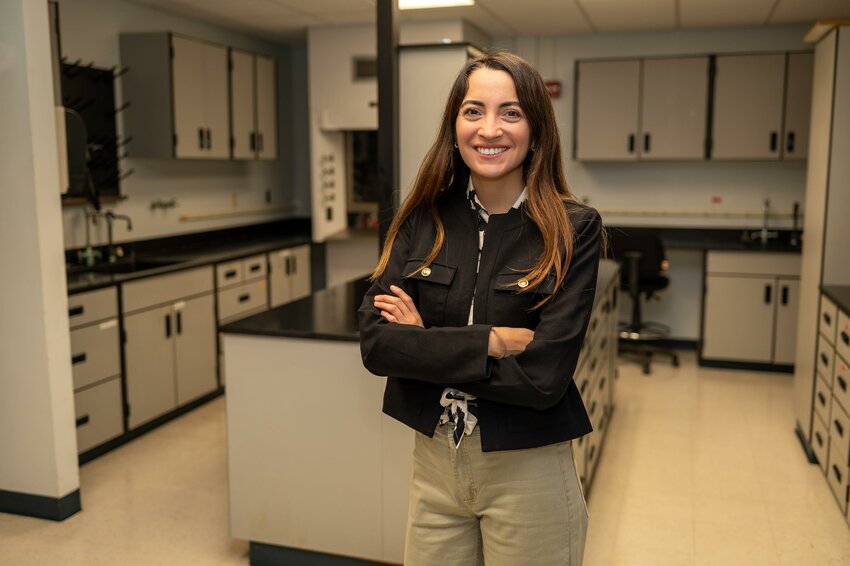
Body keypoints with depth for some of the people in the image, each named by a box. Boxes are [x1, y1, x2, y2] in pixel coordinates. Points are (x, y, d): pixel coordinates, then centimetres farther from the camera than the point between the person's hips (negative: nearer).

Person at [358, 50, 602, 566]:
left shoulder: (573, 230, -12)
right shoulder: (424, 219, -3)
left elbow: (544, 376, -20)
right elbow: (375, 343, -11)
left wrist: (427, 345, -13)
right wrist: (489, 342, -19)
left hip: (528, 473, -2)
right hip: (433, 464, 3)